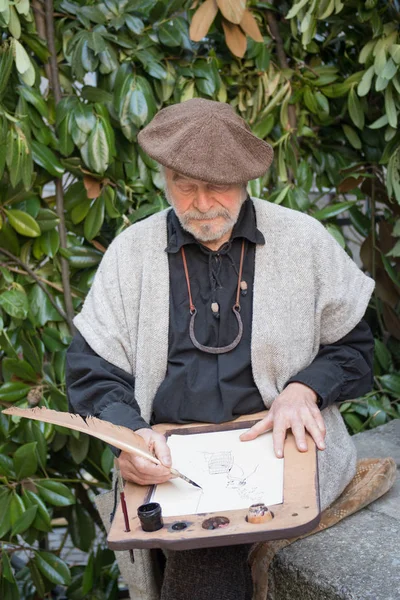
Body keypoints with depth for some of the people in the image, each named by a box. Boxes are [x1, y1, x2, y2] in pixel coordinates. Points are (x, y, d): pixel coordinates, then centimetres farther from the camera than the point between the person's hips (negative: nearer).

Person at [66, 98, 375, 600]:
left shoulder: (303, 239, 6)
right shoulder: (131, 250, 8)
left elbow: (353, 346, 13)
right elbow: (92, 368, 7)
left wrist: (305, 388, -8)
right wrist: (128, 432, -14)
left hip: (282, 444, -1)